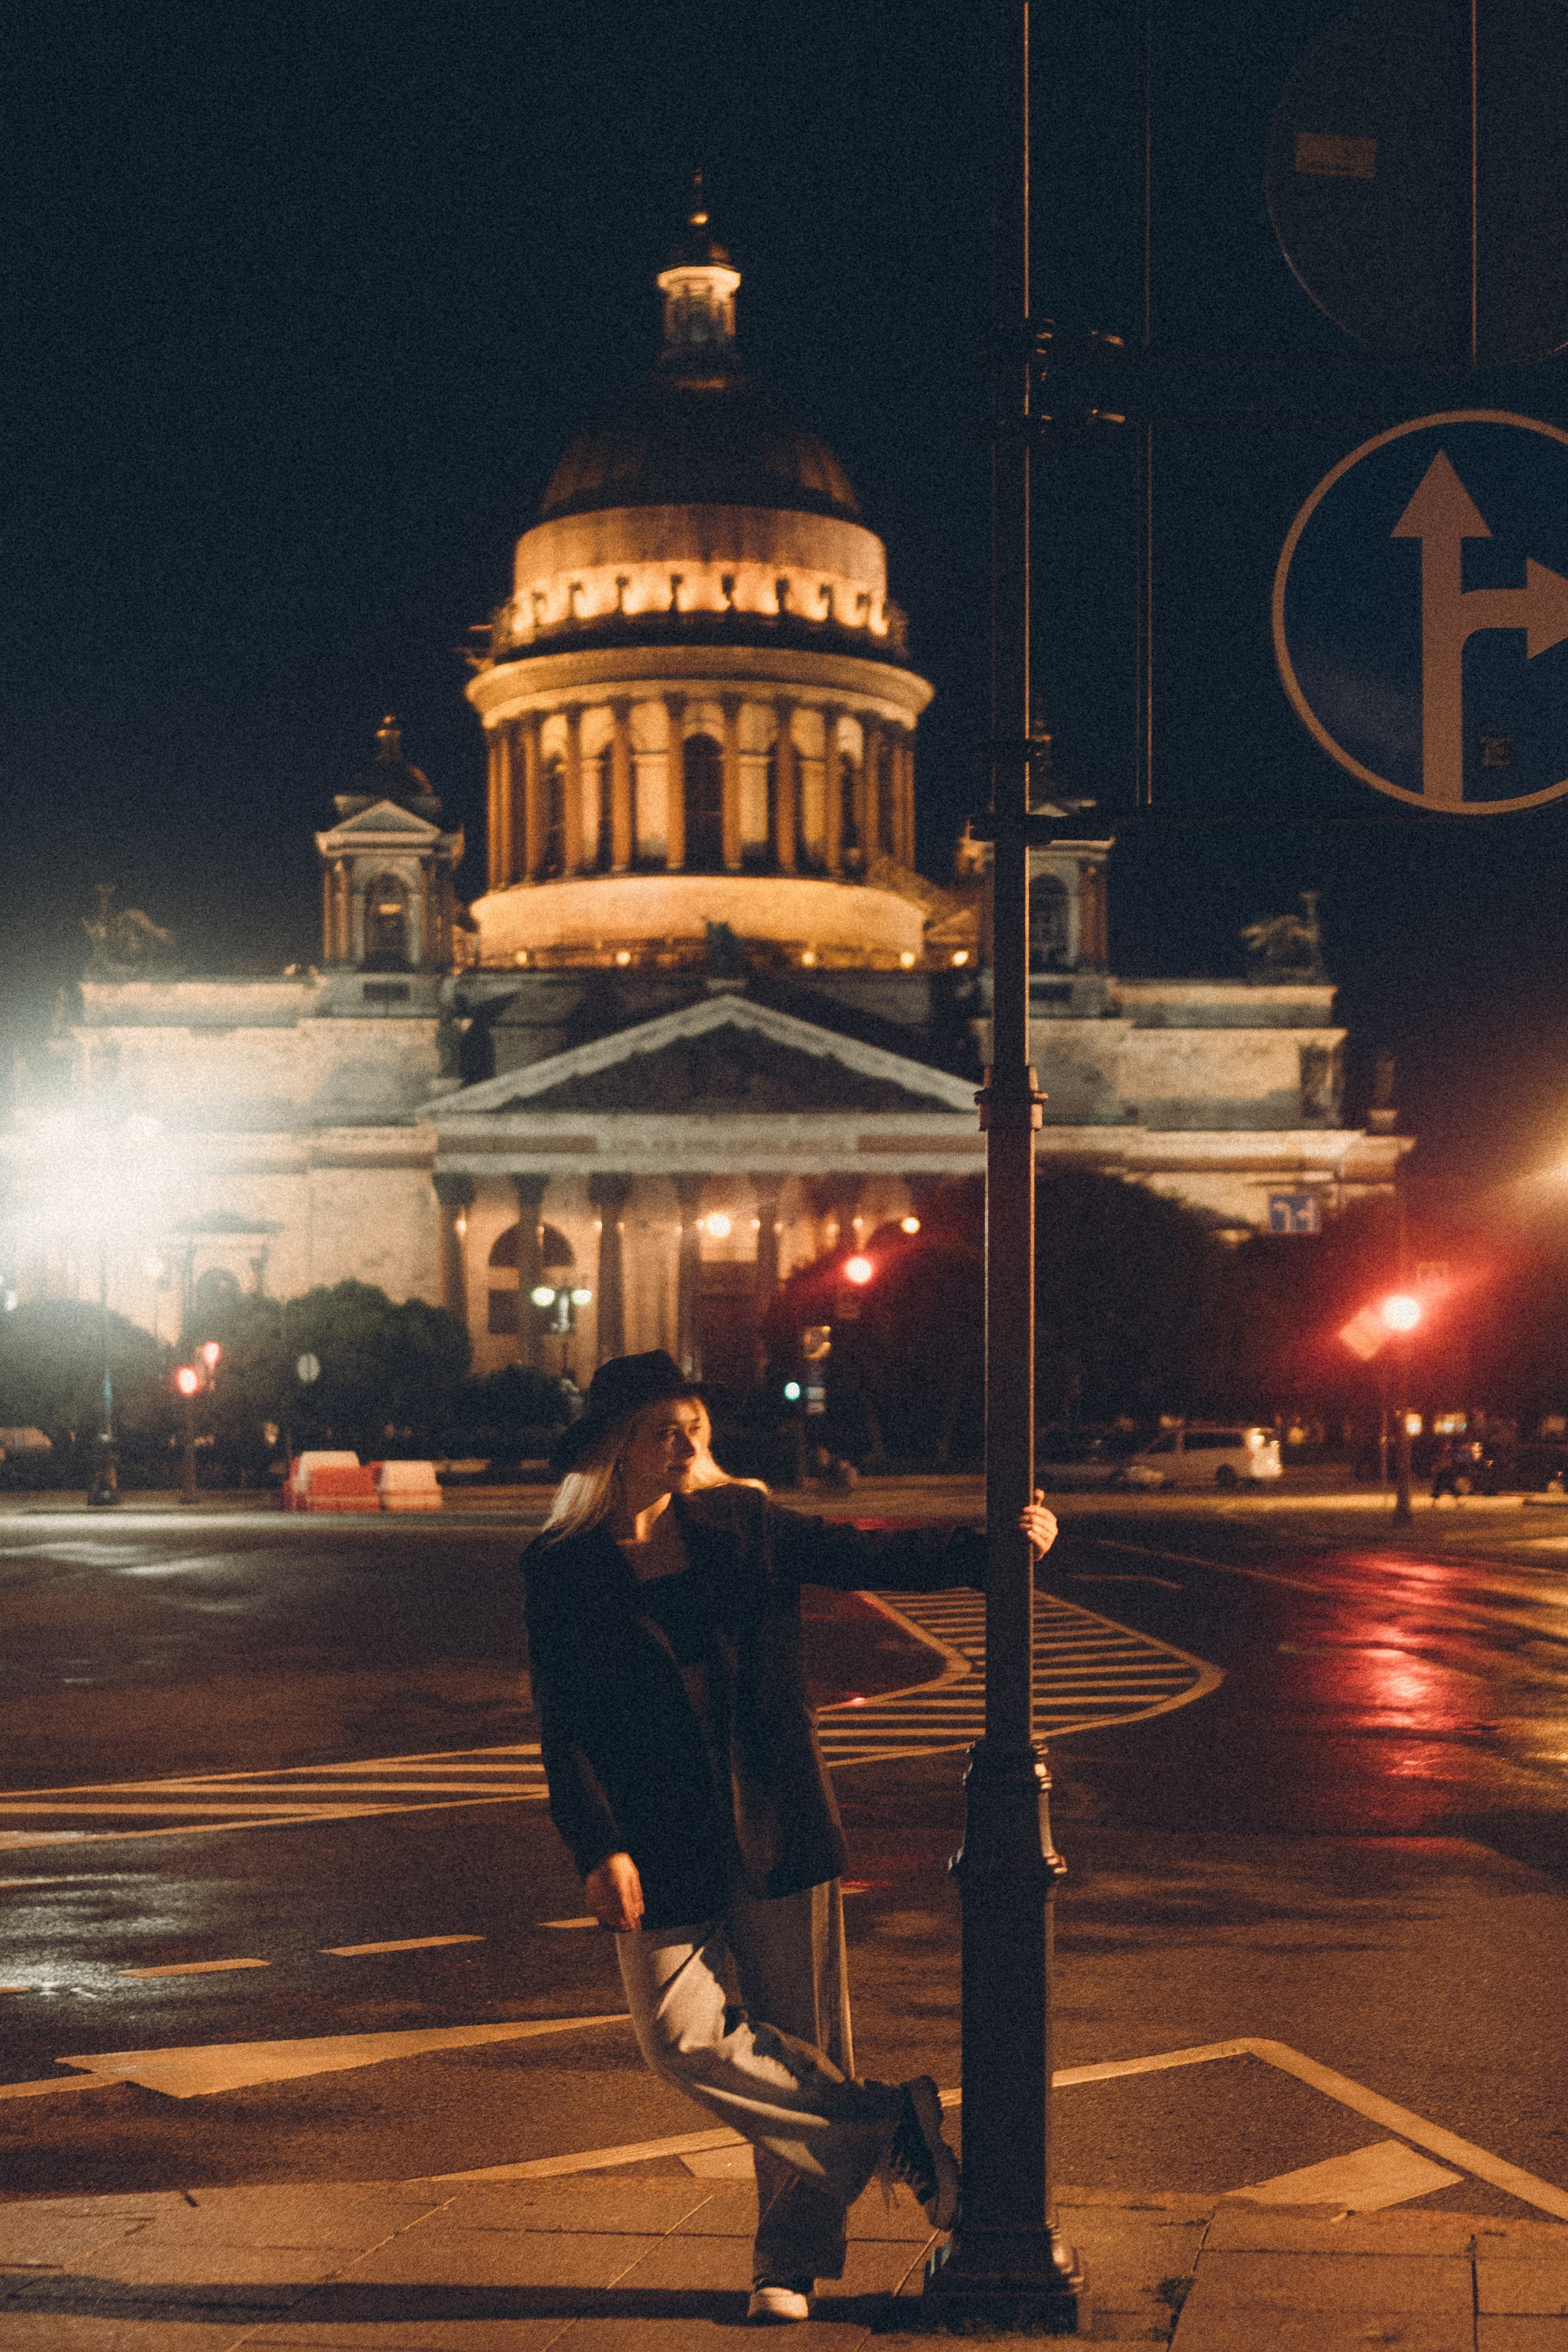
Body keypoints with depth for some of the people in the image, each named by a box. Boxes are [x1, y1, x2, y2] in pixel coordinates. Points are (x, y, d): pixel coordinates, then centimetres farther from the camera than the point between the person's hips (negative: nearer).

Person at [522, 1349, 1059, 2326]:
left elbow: (869, 1556, 5)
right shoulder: (566, 1569, -3)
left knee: (801, 2040, 4)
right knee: (683, 2035, -14)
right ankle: (886, 2124, 1)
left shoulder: (742, 1526, 4)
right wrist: (601, 1849, -14)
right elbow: (564, 1725, -5)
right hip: (662, 1849, -2)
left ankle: (792, 2258, 16)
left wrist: (994, 1548, -7)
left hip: (777, 1830, 2)